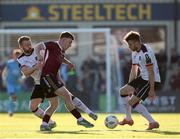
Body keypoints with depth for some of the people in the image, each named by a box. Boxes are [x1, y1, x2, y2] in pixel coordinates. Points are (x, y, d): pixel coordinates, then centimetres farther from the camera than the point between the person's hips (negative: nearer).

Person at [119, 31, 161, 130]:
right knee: (123, 91, 15)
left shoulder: (146, 52, -23)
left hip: (151, 80, -10)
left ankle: (153, 123, -10)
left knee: (132, 102, -14)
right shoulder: (135, 53, 9)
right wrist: (129, 86, 17)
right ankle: (128, 119, 25)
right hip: (142, 78, 10)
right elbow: (134, 70, 18)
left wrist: (152, 90, -24)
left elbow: (151, 72, -24)